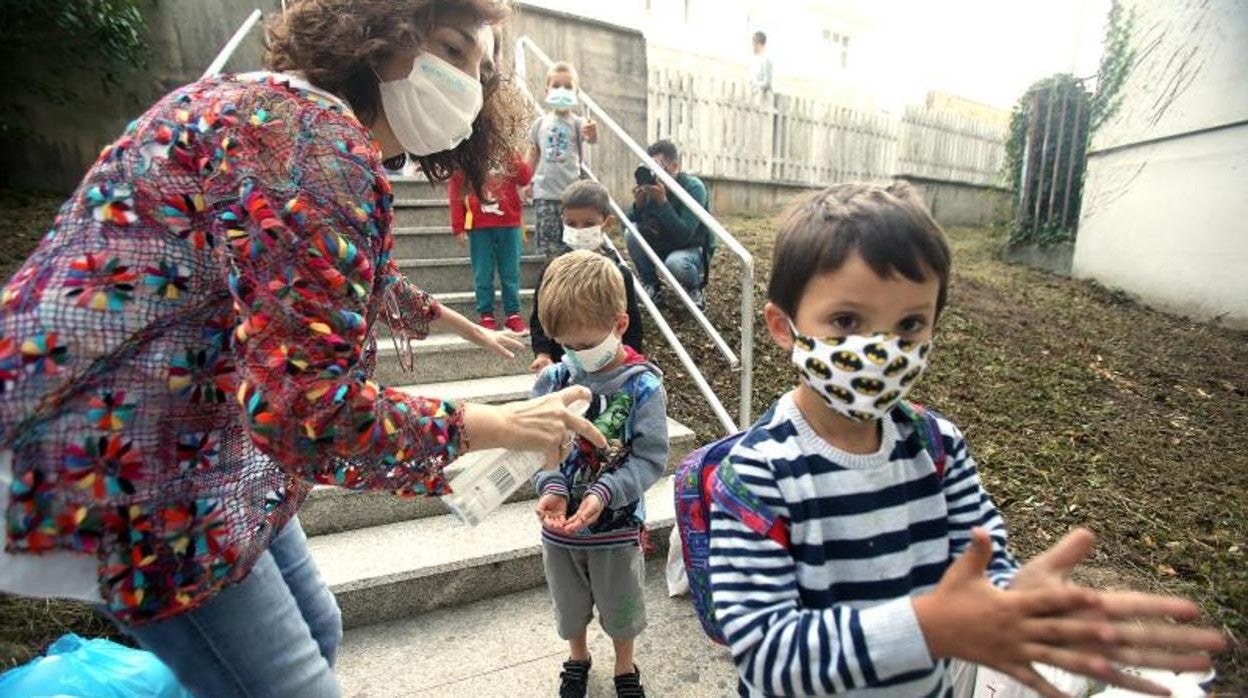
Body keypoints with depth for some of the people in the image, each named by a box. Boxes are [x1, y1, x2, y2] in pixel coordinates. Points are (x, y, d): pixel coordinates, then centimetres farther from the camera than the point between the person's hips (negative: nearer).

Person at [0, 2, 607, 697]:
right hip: (117, 454, -10)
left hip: (197, 448, 10)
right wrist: (497, 425, -18)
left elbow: (364, 282, 26)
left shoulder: (311, 119, 10)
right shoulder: (314, 131, -23)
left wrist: (463, 325, 36)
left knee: (317, 634, 20)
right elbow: (305, 406, -29)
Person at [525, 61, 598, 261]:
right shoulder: (540, 123, 8)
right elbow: (533, 155, 16)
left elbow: (591, 139, -22)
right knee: (549, 242, 1)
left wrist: (593, 133, -45)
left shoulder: (577, 122, -2)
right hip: (545, 192, 2)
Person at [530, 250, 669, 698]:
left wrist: (604, 493, -29)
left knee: (621, 608, 21)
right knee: (570, 604, 26)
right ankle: (577, 659, 56)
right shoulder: (554, 379, -11)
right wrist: (551, 486, -26)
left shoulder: (643, 386, -18)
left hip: (617, 527, -2)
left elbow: (650, 459, -18)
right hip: (560, 525, 3)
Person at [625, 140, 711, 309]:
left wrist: (662, 201, -38)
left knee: (675, 263, -37)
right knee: (632, 233, -19)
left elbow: (684, 236, -34)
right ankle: (650, 285, -1)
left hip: (693, 248, -5)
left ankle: (696, 288, -2)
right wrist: (638, 204, -28)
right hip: (662, 245, 5)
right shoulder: (650, 185, -9)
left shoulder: (693, 187, -24)